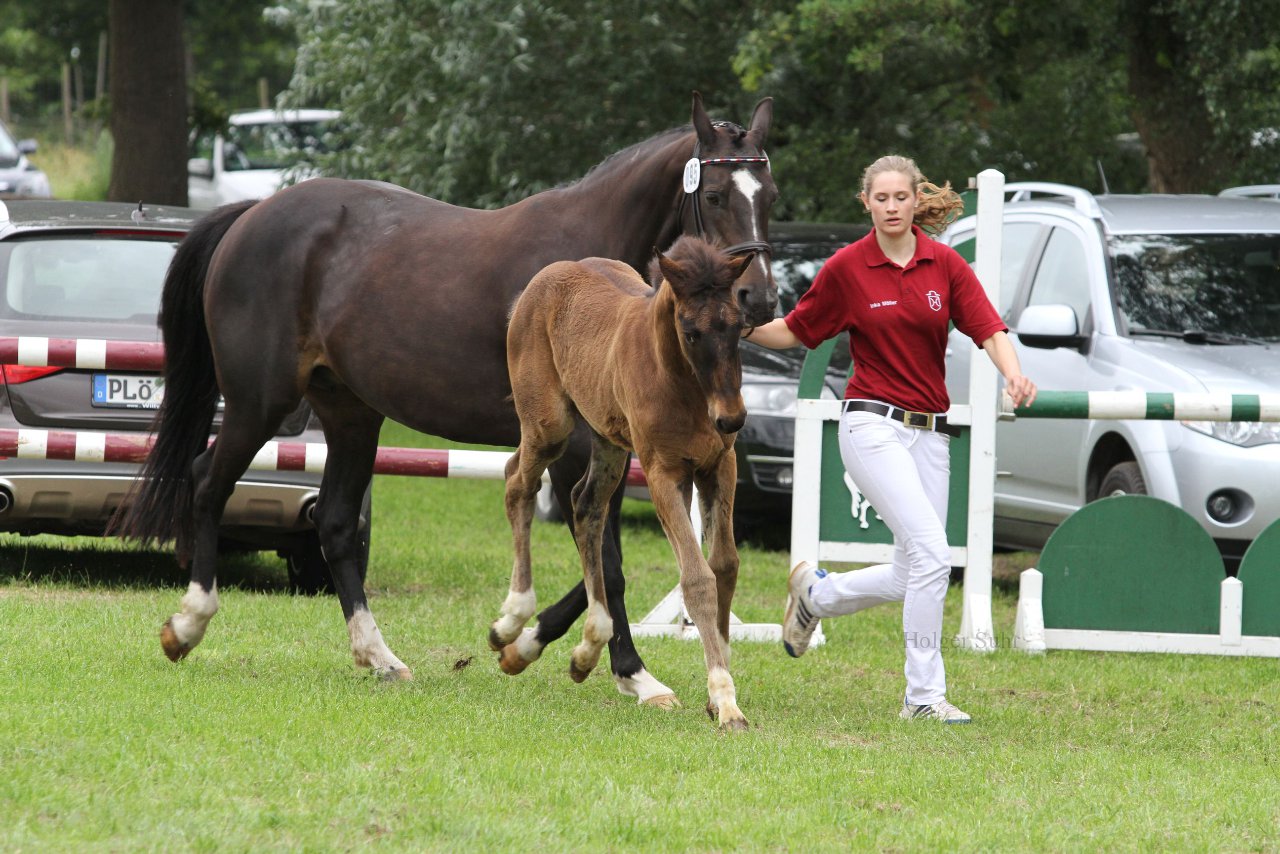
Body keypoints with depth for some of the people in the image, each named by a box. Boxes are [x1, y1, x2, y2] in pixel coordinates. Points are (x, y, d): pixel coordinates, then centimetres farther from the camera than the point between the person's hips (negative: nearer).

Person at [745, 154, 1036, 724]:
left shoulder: (944, 264, 5)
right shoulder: (846, 269, -2)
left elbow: (989, 330, -3)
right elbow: (795, 332, 9)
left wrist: (1013, 374, -22)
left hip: (929, 434, 5)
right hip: (873, 425, -5)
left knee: (912, 578, 5)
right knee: (930, 552, -20)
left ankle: (816, 593, 33)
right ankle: (924, 694, -14)